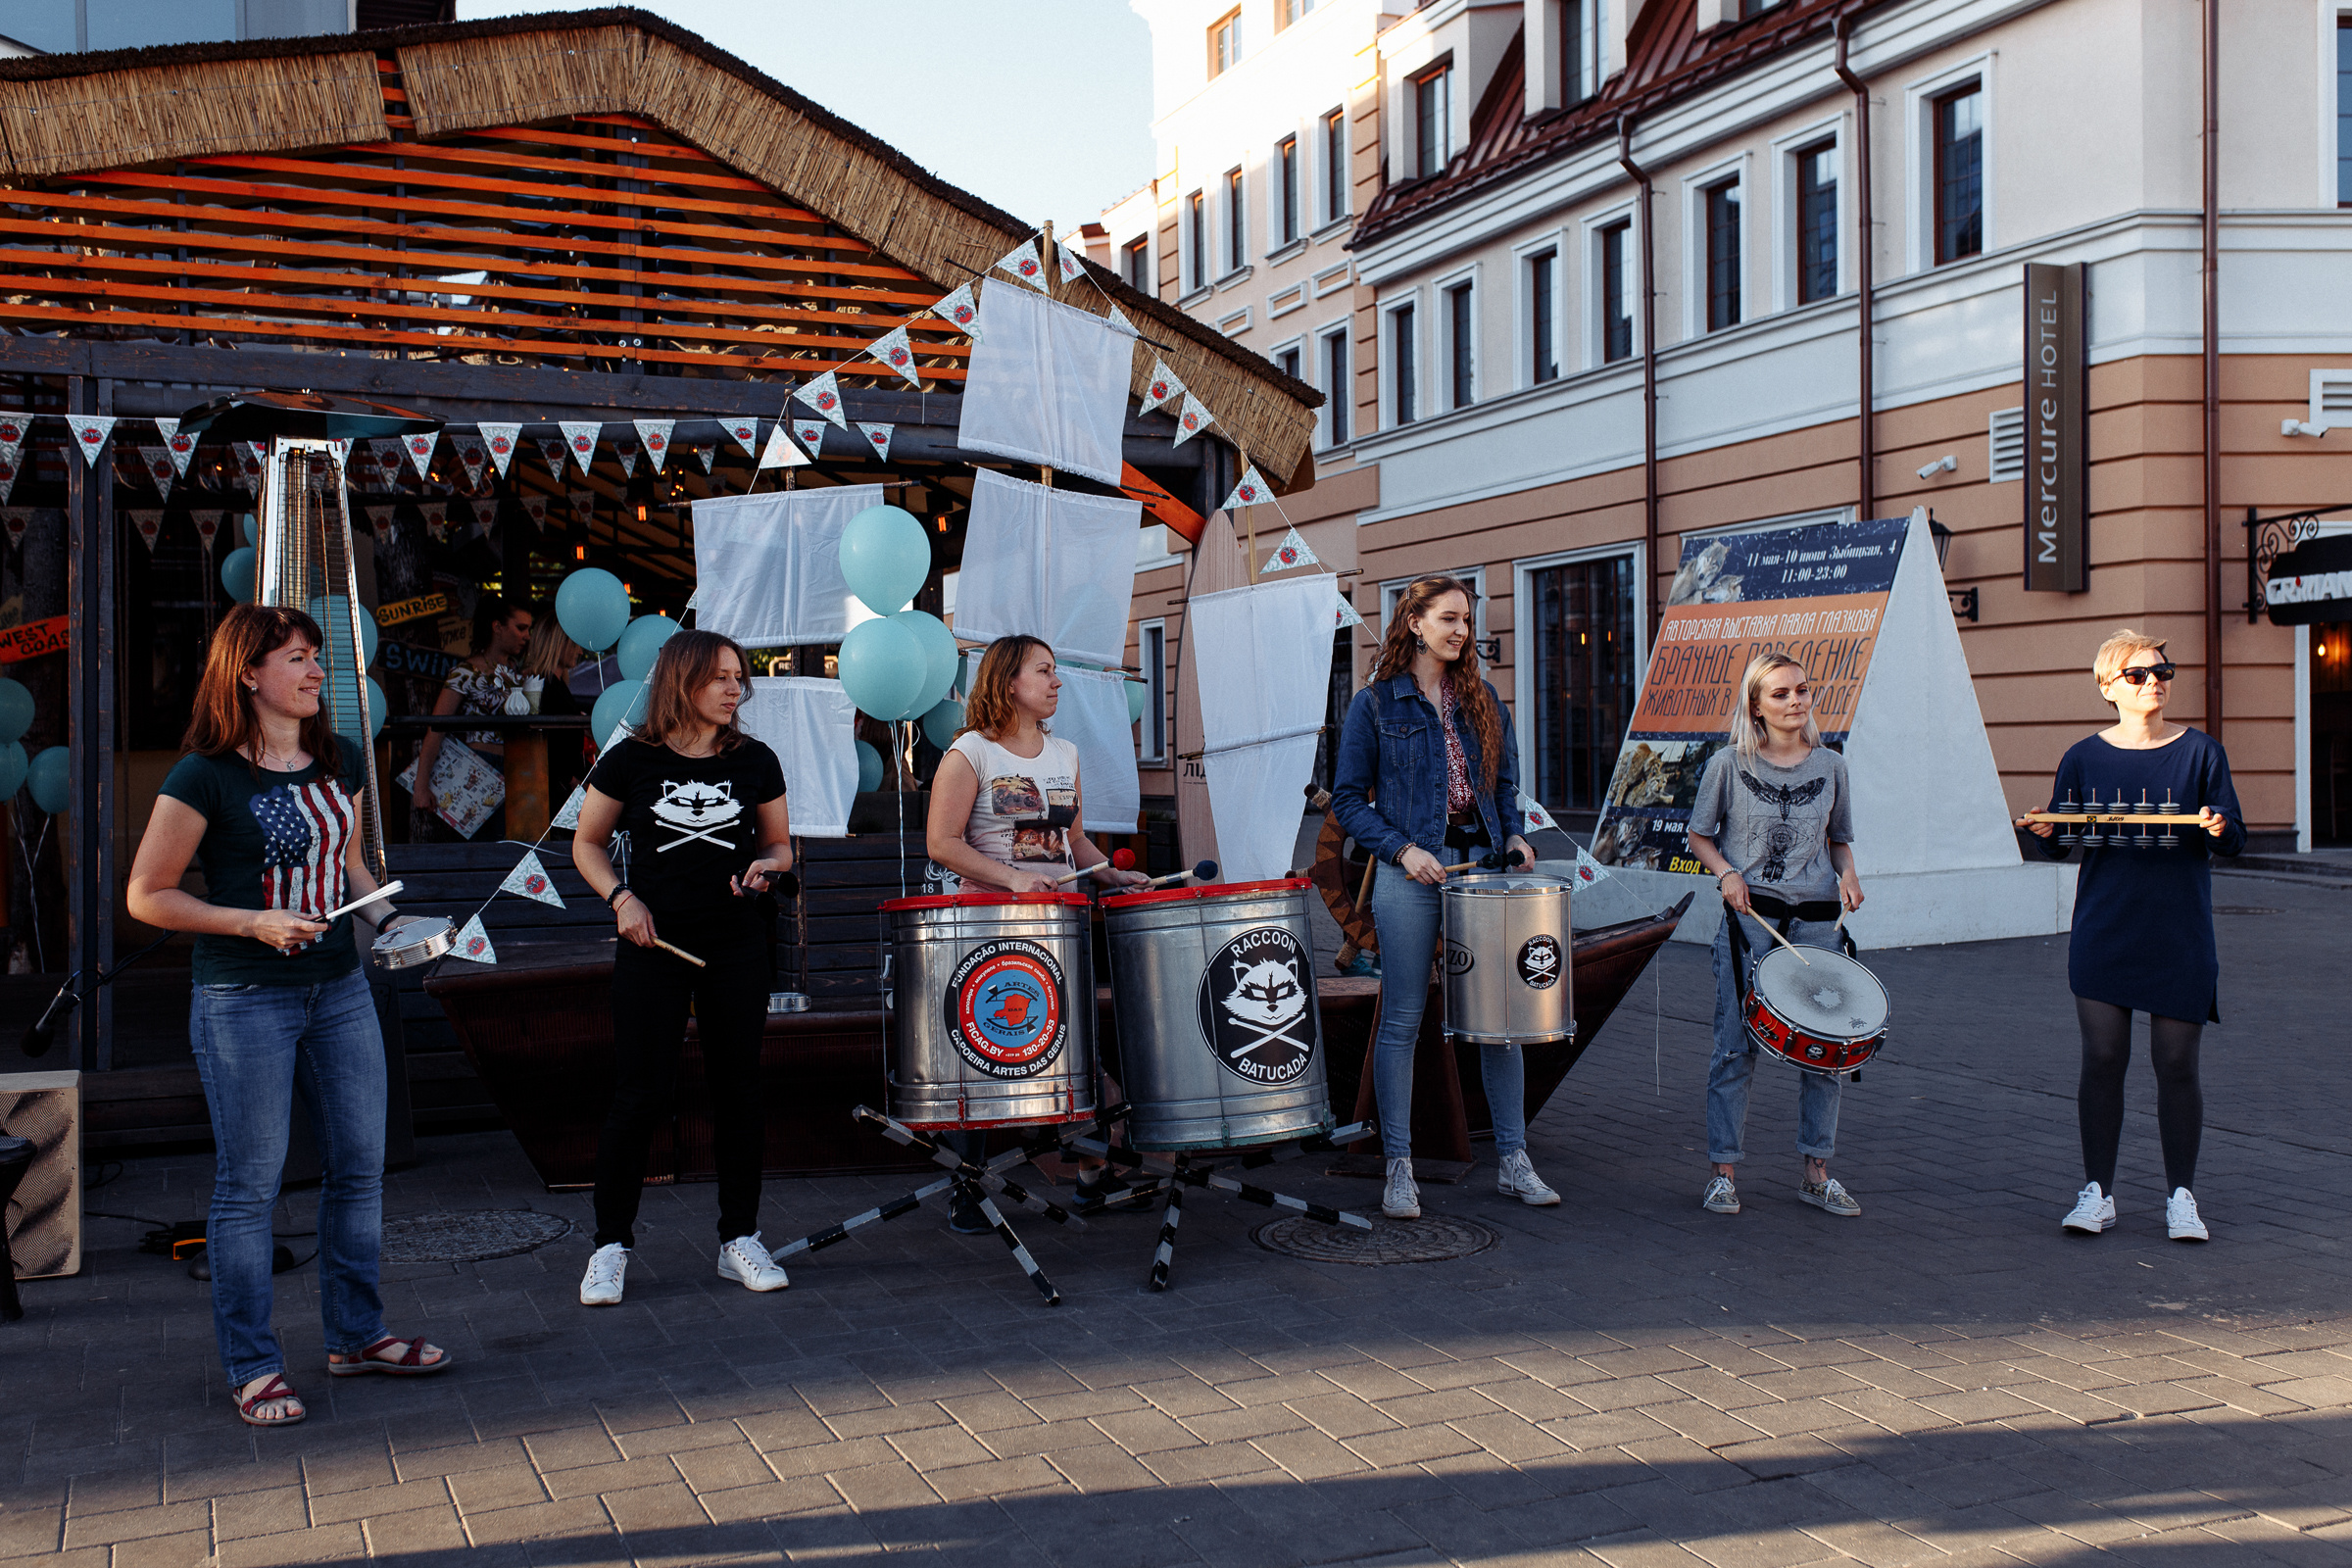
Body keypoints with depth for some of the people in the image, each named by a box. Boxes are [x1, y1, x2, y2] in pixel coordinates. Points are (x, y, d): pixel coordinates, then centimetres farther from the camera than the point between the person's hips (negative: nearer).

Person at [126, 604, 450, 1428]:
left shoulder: (340, 764, 8)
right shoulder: (205, 777, -11)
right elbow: (147, 895, -8)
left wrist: (383, 915, 3)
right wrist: (254, 923, -18)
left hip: (339, 989, 6)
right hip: (244, 999, -6)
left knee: (359, 1167, 11)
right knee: (249, 1185, 3)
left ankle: (356, 1335, 26)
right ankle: (252, 1367, 15)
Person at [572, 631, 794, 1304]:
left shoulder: (756, 762, 4)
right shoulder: (631, 760, -2)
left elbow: (780, 846, 14)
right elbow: (587, 845, 6)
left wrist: (765, 866, -9)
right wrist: (621, 899, -10)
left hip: (736, 946, 3)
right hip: (653, 945, -2)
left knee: (738, 1089, 6)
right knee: (639, 1096, -3)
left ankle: (740, 1240, 18)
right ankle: (611, 1246, 11)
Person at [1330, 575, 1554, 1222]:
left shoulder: (1482, 700, 13)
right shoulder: (1375, 704, 1)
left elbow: (1505, 783, 18)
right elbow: (1349, 800, -1)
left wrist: (1513, 834, 0)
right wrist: (1402, 850, -13)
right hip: (1411, 872, -4)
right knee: (1402, 1020, 0)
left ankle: (1513, 1162, 14)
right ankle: (1399, 1169, 10)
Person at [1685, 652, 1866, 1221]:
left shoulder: (1830, 766, 7)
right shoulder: (1729, 765, -1)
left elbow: (1839, 839, 17)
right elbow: (1699, 836, 7)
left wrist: (1847, 874, -2)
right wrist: (1726, 872, -10)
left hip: (1816, 919, 3)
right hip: (1748, 917, -2)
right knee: (1736, 1048, -1)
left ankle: (1817, 1173, 17)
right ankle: (1723, 1171, 10)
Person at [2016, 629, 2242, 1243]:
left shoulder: (2200, 751, 3)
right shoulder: (2083, 757, 5)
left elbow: (2235, 839, 2)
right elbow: (2062, 844, 8)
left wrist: (2218, 828, -21)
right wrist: (2045, 832, -14)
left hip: (2180, 933, -1)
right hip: (2103, 932, 1)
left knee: (2177, 1062, 1)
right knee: (2102, 1059, 2)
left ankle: (2181, 1197, 13)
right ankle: (2096, 1192, 12)